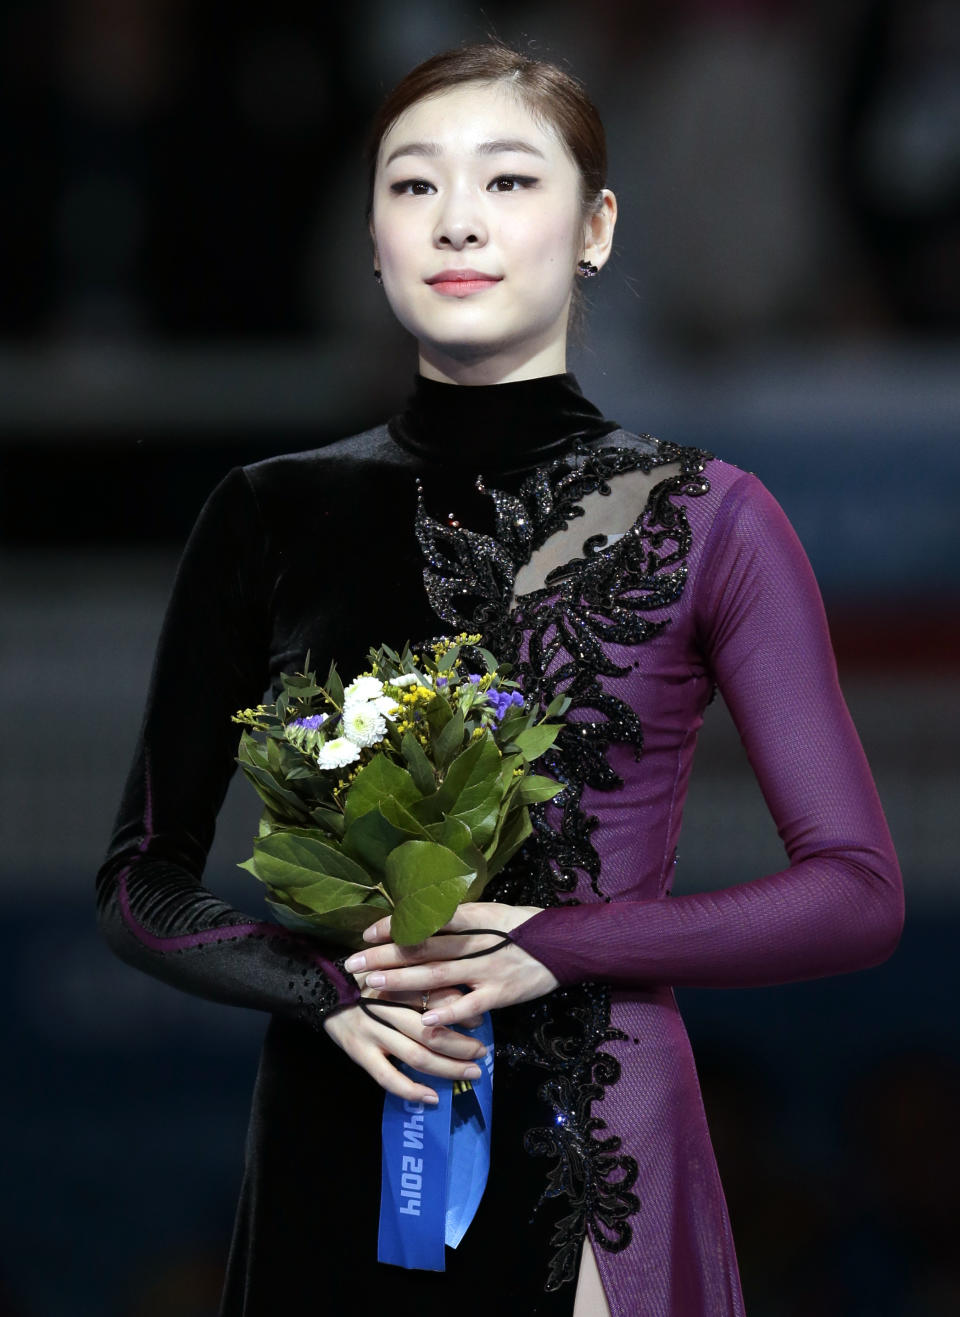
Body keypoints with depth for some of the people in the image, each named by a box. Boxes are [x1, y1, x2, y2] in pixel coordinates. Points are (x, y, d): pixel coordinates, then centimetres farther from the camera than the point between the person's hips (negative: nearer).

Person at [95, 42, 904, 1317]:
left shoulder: (706, 520, 0)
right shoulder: (271, 517, 5)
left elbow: (856, 893, -1)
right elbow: (142, 886, 9)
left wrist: (560, 946, -13)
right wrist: (327, 984, -10)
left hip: (599, 1162, -2)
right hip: (336, 1157, 2)